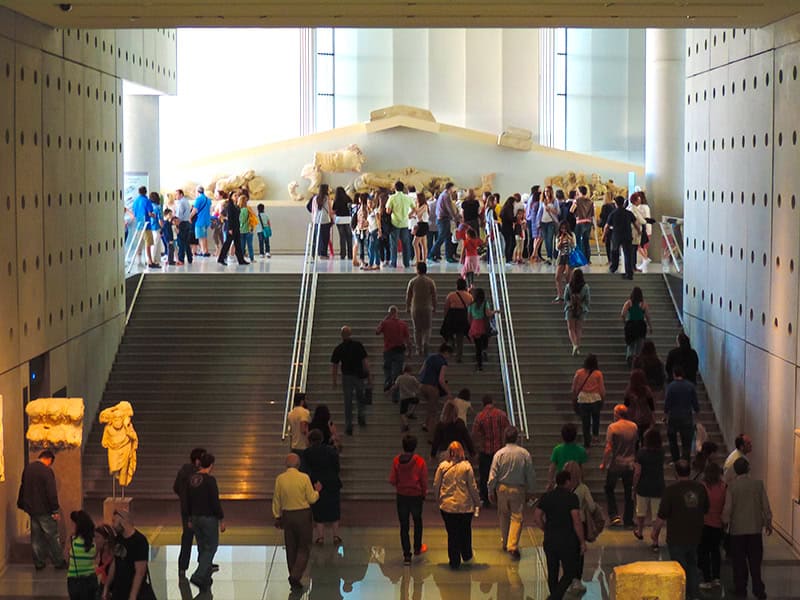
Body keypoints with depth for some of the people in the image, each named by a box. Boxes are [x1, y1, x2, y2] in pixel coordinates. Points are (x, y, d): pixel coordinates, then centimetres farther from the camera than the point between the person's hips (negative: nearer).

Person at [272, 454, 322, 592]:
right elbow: (312, 499, -7)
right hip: (303, 514, -3)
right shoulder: (304, 478, -12)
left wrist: (277, 517, 15)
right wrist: (317, 490, 13)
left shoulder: (280, 479, -4)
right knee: (304, 548, 6)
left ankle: (294, 581, 19)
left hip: (287, 515, 3)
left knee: (291, 549, 13)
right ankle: (295, 576, -11)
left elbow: (276, 501, 3)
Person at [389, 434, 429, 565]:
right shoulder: (420, 461, -15)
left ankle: (406, 555, 6)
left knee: (404, 525, 7)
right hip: (416, 495, 0)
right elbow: (424, 481, -9)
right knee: (417, 522, 23)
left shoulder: (396, 461, -12)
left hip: (401, 496, 0)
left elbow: (392, 480, -9)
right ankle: (417, 548, 38)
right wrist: (424, 494, 9)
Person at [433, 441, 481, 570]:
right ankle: (467, 556, 33)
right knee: (465, 532, 20)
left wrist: (438, 499, 16)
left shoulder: (442, 466, -6)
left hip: (447, 505, 0)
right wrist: (477, 502, 7)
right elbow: (473, 487, -6)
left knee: (452, 534, 8)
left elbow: (436, 485, 0)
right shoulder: (466, 466, -9)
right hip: (465, 506, 0)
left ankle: (454, 562, 13)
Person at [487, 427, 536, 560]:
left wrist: (491, 491, 4)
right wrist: (530, 491, 12)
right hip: (518, 489, -1)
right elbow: (530, 474, -1)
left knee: (504, 516, 18)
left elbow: (493, 475, -6)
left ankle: (506, 543, 30)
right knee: (517, 517, -1)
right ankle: (513, 546, -14)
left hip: (502, 488, 1)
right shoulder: (524, 454, -7)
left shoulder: (499, 454, -8)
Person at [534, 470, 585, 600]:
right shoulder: (572, 498, -11)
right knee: (569, 573, 4)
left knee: (552, 573, 15)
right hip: (567, 541, -5)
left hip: (549, 540, 5)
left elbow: (537, 517, 2)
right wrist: (582, 542, -10)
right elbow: (576, 521, -17)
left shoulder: (546, 497, 5)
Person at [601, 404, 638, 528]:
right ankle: (628, 520, 16)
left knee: (609, 489, 13)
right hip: (630, 464, 4)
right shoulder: (634, 426, 0)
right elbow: (636, 445, 10)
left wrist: (603, 464, -7)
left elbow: (608, 448, -17)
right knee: (629, 492, 12)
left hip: (615, 464, -4)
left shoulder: (612, 427, -15)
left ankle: (614, 515, 2)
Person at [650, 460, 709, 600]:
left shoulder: (670, 490, -19)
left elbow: (661, 517, -17)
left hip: (676, 539, -5)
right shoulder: (700, 488, -3)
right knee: (692, 567, 22)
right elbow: (705, 510, 12)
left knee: (680, 571, 5)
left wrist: (655, 534, -3)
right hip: (695, 537, 5)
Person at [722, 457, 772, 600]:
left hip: (737, 529, -2)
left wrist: (725, 522, 9)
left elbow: (727, 508, -9)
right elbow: (765, 506, -1)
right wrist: (768, 522, 12)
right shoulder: (758, 484, -6)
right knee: (755, 561, 9)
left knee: (739, 562, 8)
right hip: (755, 528, 2)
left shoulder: (732, 486, -11)